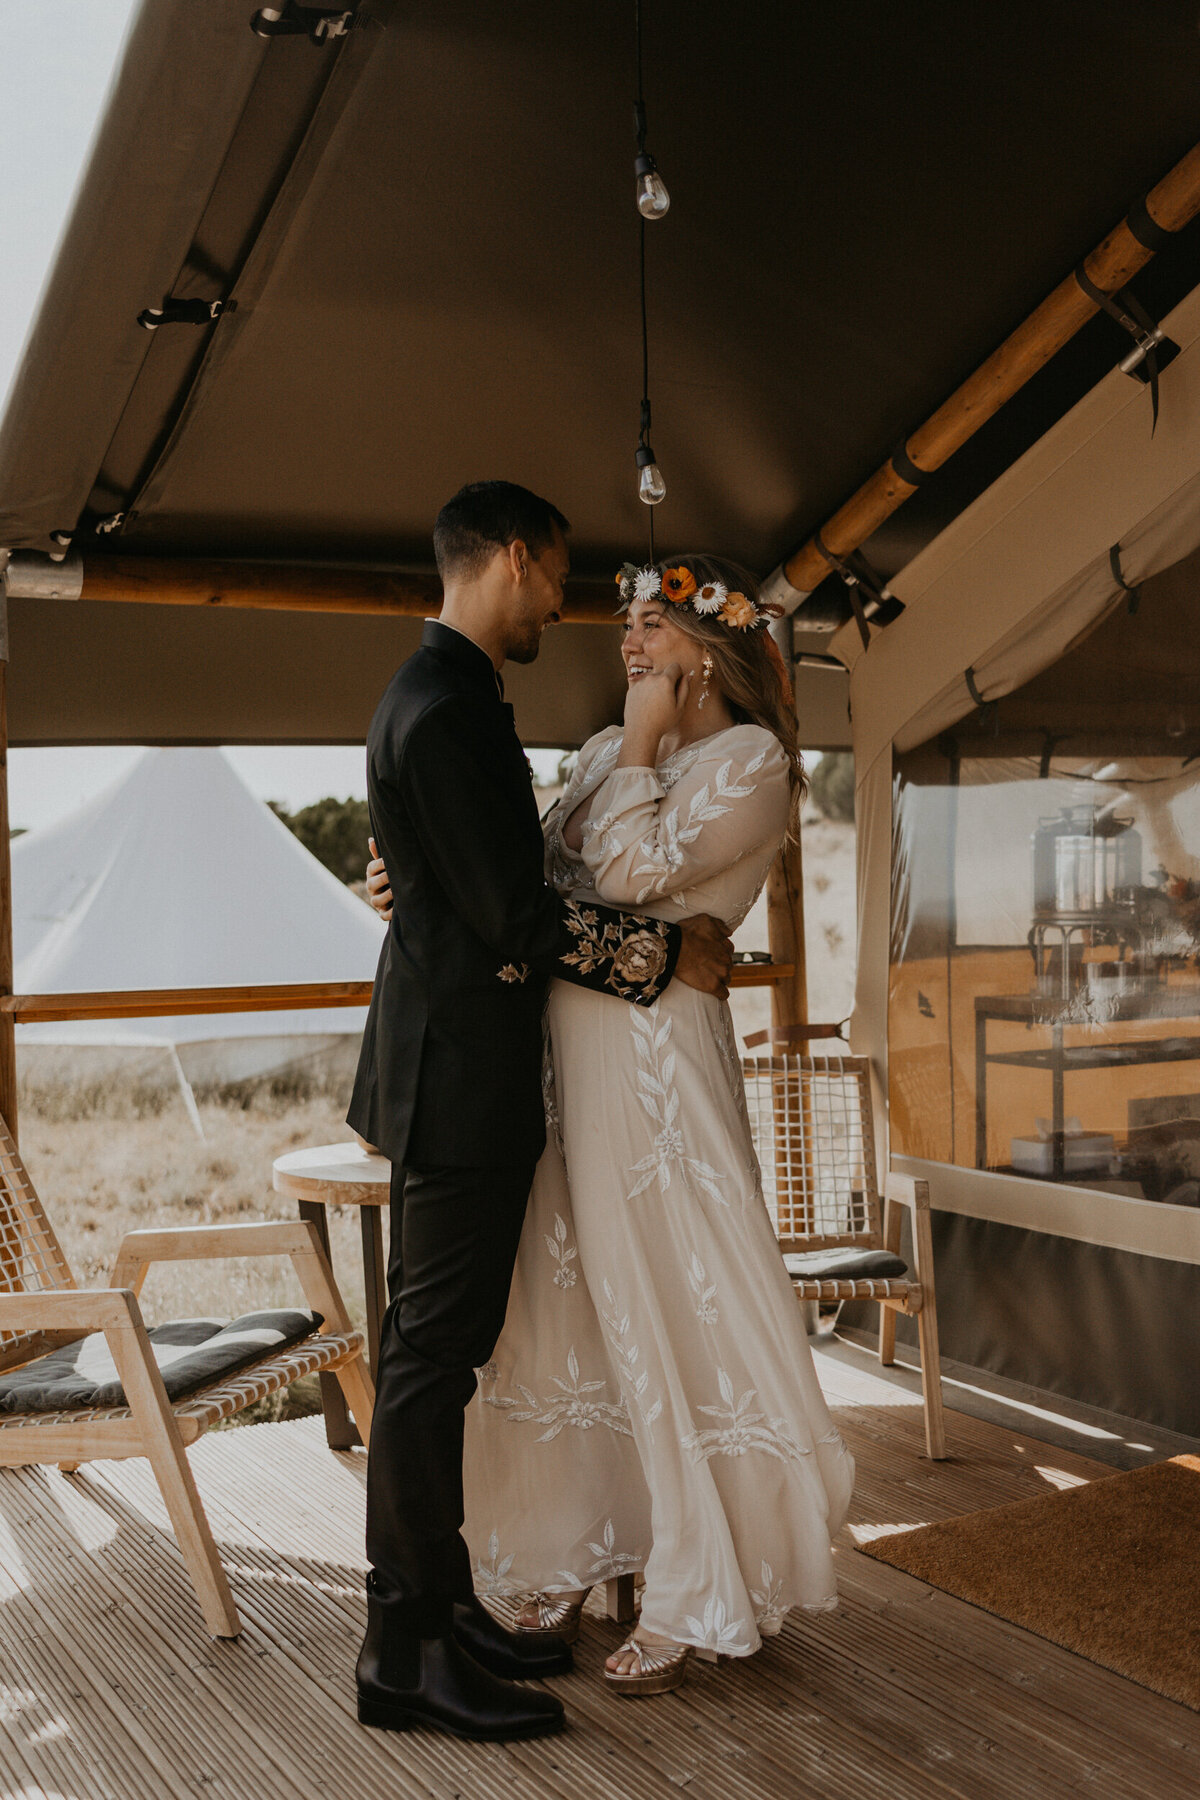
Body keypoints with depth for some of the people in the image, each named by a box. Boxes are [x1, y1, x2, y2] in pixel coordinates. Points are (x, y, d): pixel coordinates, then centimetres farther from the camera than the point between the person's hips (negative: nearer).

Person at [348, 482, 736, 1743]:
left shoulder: (445, 696, 16)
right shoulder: (445, 707, -18)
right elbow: (513, 911, -20)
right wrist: (666, 953, -10)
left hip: (464, 1067, 11)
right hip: (458, 1074, -11)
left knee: (443, 1351, 15)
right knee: (430, 1352, -3)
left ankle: (438, 1607, 26)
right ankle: (405, 1650, 8)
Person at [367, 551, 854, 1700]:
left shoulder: (752, 760, -4)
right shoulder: (610, 751, 18)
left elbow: (635, 871, -14)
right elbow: (536, 868, 14)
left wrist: (644, 741, -5)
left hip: (655, 1048, -7)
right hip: (562, 1038, 7)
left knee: (669, 1300, -2)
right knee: (564, 1295, 11)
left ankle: (695, 1599, 11)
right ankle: (571, 1558, 25)